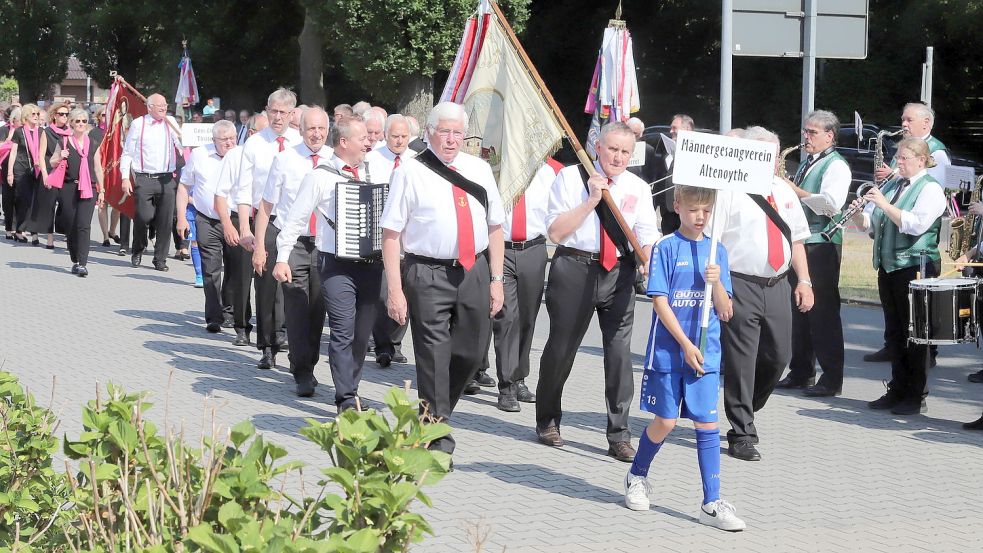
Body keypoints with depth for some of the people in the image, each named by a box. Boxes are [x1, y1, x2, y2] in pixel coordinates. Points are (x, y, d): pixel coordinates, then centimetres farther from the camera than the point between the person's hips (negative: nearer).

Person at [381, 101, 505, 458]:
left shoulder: (480, 170, 10)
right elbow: (391, 234, -6)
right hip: (428, 274, -5)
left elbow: (495, 227, 14)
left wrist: (496, 279, 6)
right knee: (434, 357, -4)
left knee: (469, 355, 13)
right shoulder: (411, 172, -4)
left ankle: (437, 412, 36)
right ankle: (436, 435, 5)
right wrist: (395, 290, -12)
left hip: (475, 271, 5)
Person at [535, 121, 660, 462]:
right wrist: (591, 200, -14)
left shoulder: (638, 188, 10)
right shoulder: (571, 178, -1)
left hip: (619, 272, 2)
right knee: (561, 347, 7)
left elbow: (647, 236, 5)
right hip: (574, 269, -2)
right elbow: (555, 232, -7)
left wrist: (648, 259, -17)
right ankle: (548, 421, 28)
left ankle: (619, 436, 5)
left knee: (619, 351, -3)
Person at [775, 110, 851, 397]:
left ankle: (831, 380, -4)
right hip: (799, 241, 9)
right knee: (799, 309, 11)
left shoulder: (836, 166, -8)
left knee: (823, 311, -7)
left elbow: (831, 203, -22)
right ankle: (800, 373, 19)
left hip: (822, 246, -9)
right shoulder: (806, 164, 19)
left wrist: (793, 189, -21)